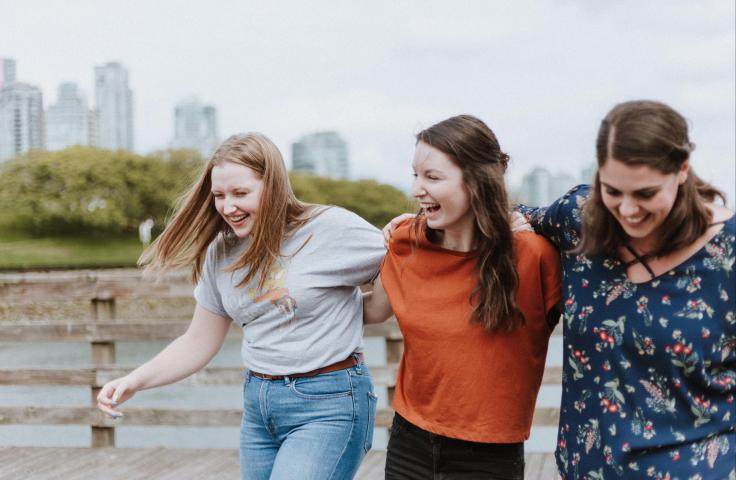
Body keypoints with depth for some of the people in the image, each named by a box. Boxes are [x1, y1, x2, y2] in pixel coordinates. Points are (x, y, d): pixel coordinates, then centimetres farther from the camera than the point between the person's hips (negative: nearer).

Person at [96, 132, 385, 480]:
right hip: (257, 404, 6)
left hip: (327, 406, -6)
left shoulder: (330, 229, -12)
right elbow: (198, 343, 12)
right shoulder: (221, 253, 5)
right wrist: (135, 381, 1)